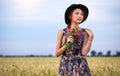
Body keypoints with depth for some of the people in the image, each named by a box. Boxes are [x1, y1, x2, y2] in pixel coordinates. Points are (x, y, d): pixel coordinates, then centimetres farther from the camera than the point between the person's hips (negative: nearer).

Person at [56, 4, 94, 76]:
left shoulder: (85, 32, 3)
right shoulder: (62, 32, 4)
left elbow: (84, 52, -7)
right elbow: (57, 53, 2)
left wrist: (91, 37, -13)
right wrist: (67, 44, -13)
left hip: (81, 67, 0)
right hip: (66, 67, 0)